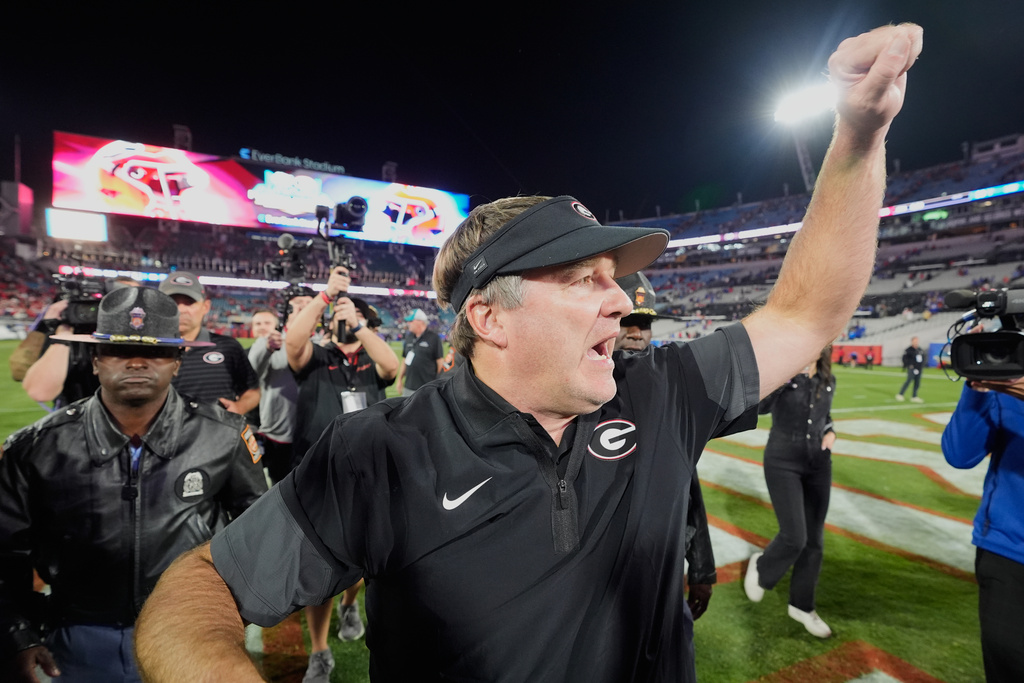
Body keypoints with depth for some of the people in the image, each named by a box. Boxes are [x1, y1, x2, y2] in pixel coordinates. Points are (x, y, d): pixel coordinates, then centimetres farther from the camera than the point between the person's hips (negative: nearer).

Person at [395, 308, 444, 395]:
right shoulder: (408, 337, 12)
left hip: (427, 388, -6)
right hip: (408, 387, 6)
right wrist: (400, 379, 14)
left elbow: (440, 362, -7)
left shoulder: (433, 337, -7)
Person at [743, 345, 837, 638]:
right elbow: (759, 407, -30)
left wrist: (830, 433, -4)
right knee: (794, 537, -10)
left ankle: (801, 605, 29)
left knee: (814, 540, 10)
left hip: (818, 465, 5)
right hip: (782, 463, -5)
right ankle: (762, 566, 24)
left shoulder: (827, 381, 4)